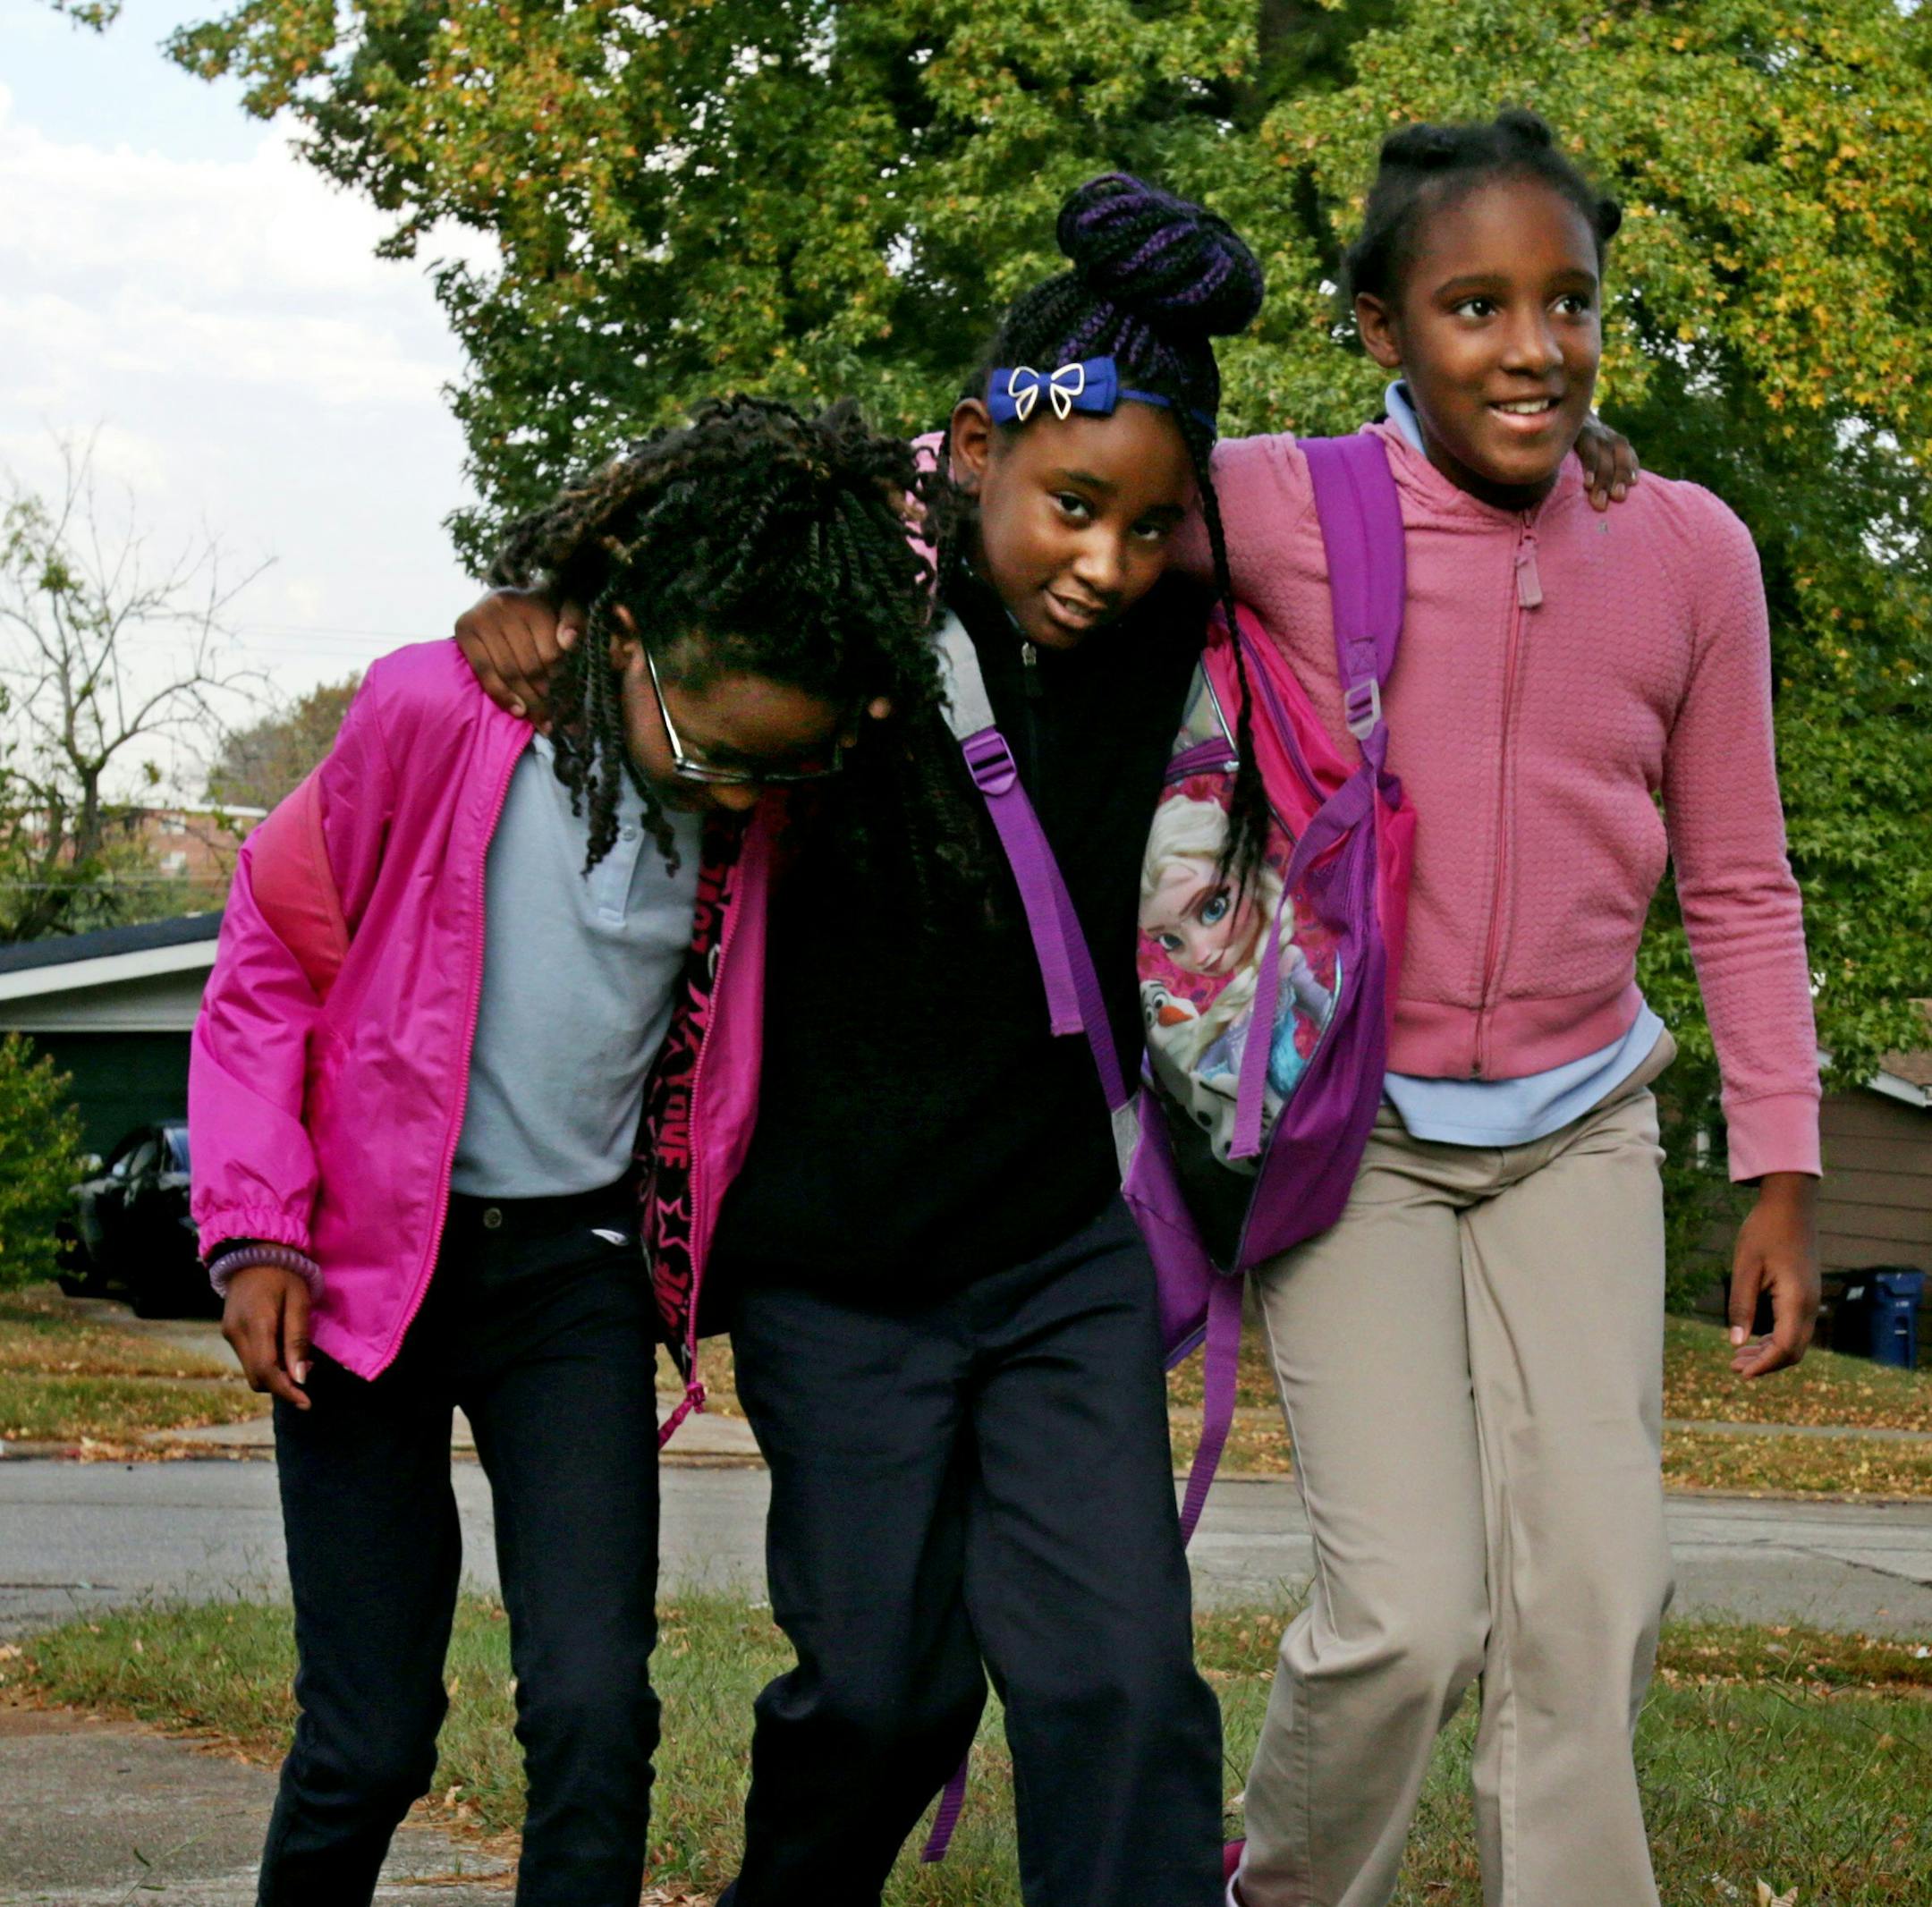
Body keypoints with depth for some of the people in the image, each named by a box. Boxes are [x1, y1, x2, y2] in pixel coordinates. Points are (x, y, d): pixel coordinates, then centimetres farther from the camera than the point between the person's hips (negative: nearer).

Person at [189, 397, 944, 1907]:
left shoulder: (785, 807, -8)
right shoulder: (436, 717, -17)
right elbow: (274, 954, -4)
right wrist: (257, 1231, -7)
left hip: (575, 1270, 2)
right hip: (369, 1259, -2)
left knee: (596, 1712, -12)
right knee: (370, 1742, 0)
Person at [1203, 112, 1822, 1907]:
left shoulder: (1686, 550, -1)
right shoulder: (1275, 510, -11)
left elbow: (1738, 889, 8)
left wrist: (1782, 1171, 7)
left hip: (1576, 1130, 3)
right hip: (1351, 1130, -3)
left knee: (1594, 1592, -3)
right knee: (1407, 1617, -10)